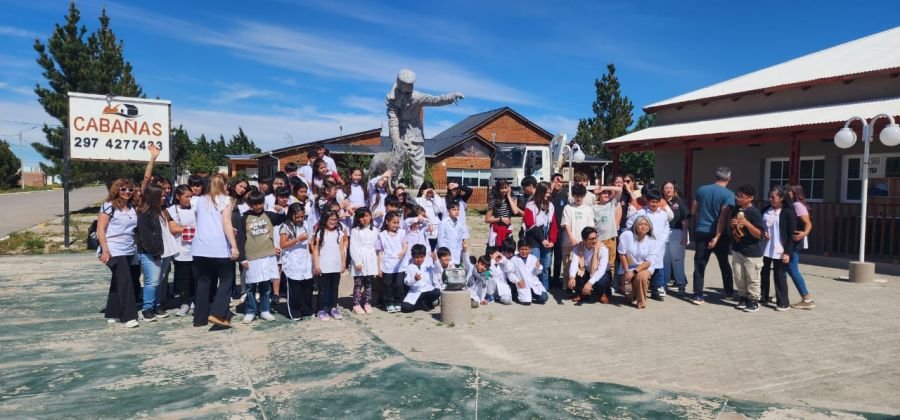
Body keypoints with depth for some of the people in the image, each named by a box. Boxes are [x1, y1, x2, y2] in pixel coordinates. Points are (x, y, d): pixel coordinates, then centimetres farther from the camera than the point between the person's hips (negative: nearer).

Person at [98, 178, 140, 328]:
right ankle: (128, 316, -9)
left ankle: (112, 314, 23)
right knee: (125, 282, -12)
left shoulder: (132, 207, 12)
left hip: (130, 251, 7)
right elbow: (100, 230, -9)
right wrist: (105, 251, -16)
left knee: (118, 282, 13)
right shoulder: (109, 206, -5)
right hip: (114, 251, -6)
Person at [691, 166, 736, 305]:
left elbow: (693, 211, 9)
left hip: (701, 232, 2)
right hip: (717, 234, -2)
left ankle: (698, 295, -1)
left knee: (699, 265, 3)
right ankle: (729, 292, 29)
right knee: (724, 264, 16)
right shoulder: (728, 194, -10)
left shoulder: (701, 190, 2)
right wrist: (717, 236, -18)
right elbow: (723, 216, -17)